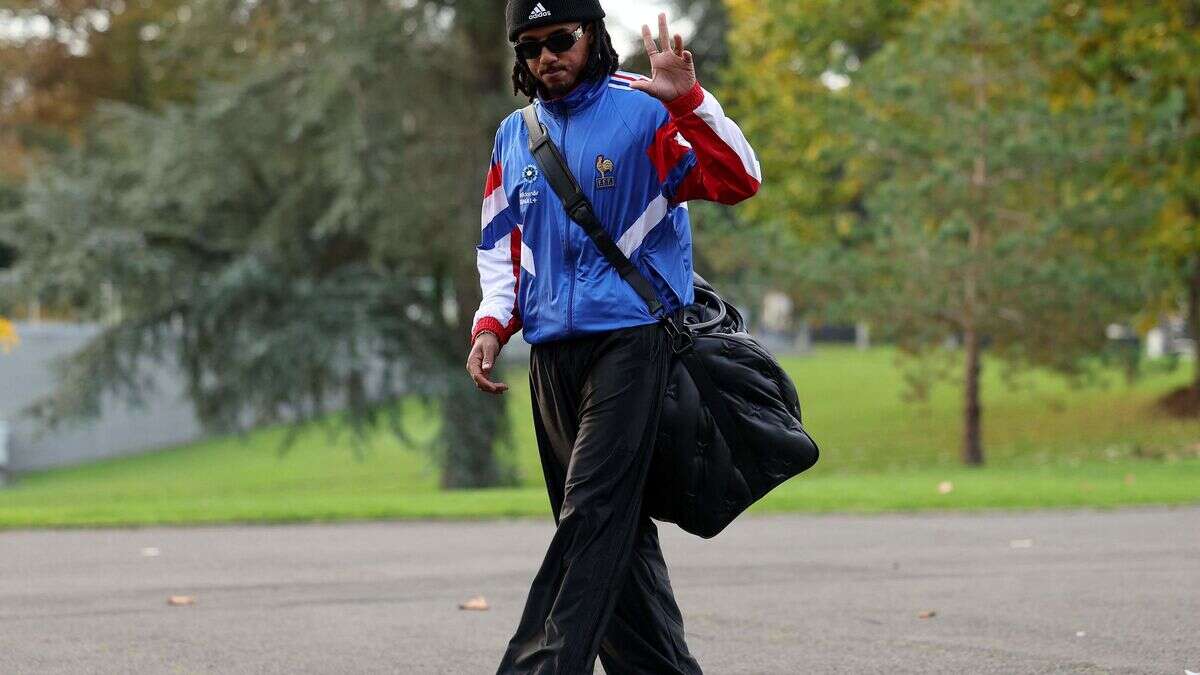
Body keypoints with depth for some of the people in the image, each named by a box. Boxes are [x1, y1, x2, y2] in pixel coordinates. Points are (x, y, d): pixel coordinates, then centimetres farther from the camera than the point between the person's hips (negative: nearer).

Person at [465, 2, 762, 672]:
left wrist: (688, 100, -25)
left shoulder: (644, 110, -3)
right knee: (612, 525, 7)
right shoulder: (516, 136, 15)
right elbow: (502, 243, 21)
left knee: (594, 512, -15)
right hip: (552, 352, 6)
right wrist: (493, 324, 5)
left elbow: (738, 181, -13)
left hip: (631, 338, -6)